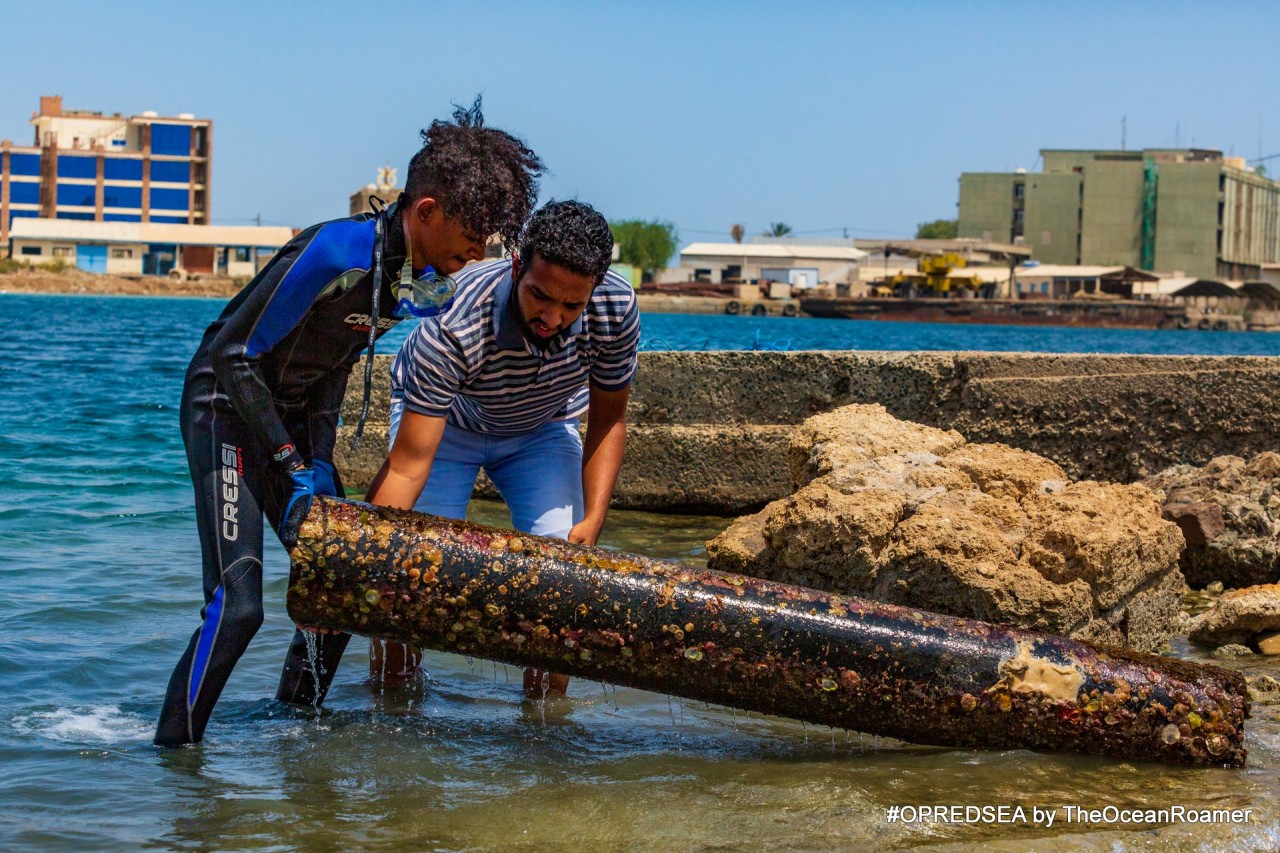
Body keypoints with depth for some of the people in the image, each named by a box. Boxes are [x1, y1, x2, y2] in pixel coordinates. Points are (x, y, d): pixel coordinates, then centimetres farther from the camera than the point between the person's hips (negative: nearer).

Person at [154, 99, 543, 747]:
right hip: (227, 408, -8)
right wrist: (295, 468, -22)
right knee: (237, 604, -19)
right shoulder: (338, 252, -29)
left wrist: (320, 460, -6)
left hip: (295, 418, 8)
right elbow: (236, 357, -23)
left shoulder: (428, 285, -3)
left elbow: (333, 367, 6)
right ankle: (170, 753, -9)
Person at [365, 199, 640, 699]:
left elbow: (608, 420, -13)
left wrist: (592, 520, -24)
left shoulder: (615, 308, -31)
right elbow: (407, 465, -40)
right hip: (443, 420, -2)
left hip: (544, 426, 3)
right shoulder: (453, 326, -42)